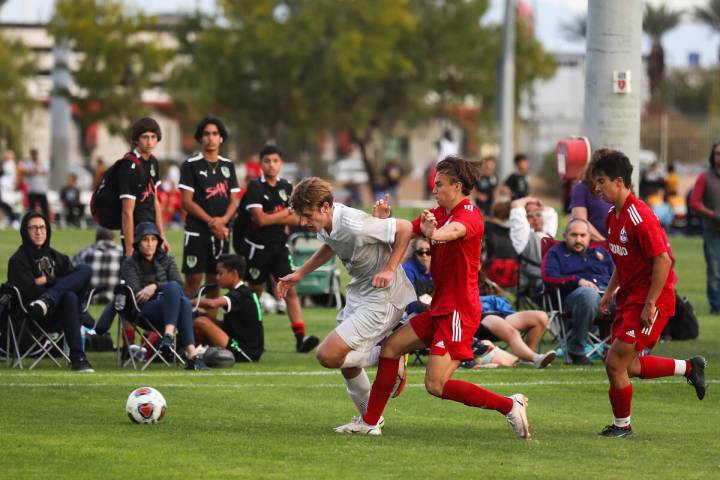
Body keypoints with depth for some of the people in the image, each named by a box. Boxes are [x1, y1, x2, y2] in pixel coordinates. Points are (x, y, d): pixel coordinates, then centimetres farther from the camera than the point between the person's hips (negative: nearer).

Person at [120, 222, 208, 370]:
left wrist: (155, 286, -14)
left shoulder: (166, 260, 20)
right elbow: (135, 294, -7)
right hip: (144, 311, -4)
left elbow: (180, 284, 3)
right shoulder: (130, 264, 8)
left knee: (184, 302, -34)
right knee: (173, 288, -34)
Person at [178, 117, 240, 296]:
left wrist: (222, 221, -10)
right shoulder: (191, 165, -2)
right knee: (193, 280, -7)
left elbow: (233, 201, 10)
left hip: (222, 232, 4)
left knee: (214, 280, 7)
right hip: (197, 232, -4)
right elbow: (187, 202, -7)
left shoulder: (228, 166, 12)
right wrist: (211, 222, -14)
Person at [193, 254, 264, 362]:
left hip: (245, 353, -10)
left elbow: (212, 304, -34)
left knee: (200, 322, -21)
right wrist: (204, 313, 2)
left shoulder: (240, 295, -16)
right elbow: (226, 325, 16)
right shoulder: (245, 293, 15)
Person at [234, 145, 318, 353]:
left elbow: (295, 219, 2)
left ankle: (300, 336, -18)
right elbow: (260, 219, -18)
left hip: (280, 246, 3)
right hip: (258, 247, -3)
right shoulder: (255, 188, -8)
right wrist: (286, 213, -8)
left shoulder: (286, 187, 6)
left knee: (290, 290, -9)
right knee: (256, 292, 9)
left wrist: (272, 219, -14)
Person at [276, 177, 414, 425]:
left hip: (383, 298, -9)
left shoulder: (354, 225, -29)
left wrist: (390, 269, -23)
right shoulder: (324, 224, -2)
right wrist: (300, 274, 20)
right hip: (358, 294, 9)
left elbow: (405, 228, -21)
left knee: (328, 356, -16)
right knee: (348, 366, 16)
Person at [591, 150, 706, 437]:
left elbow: (663, 261, -23)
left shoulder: (639, 217, -22)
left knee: (615, 363, -7)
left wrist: (650, 305, -22)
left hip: (650, 299, -10)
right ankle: (689, 368, 27)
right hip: (629, 295, 10)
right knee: (629, 366, 11)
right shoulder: (613, 216, 8)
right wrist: (610, 291, 13)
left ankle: (621, 425, 10)